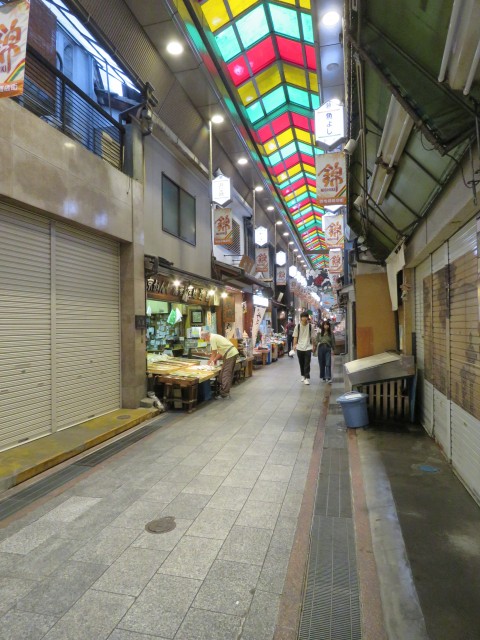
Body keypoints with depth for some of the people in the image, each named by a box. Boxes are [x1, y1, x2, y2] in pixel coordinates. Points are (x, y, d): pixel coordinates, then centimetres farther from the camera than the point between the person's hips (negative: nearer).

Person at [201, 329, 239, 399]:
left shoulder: (212, 338, -9)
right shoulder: (215, 336, 21)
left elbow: (214, 353, -7)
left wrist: (210, 361, 8)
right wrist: (214, 359, 21)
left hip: (230, 354, -10)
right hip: (233, 353, 10)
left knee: (226, 374, -7)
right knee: (229, 373, 14)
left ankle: (224, 394, -5)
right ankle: (226, 392, 21)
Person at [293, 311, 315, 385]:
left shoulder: (310, 326, 0)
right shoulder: (298, 326, 0)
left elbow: (312, 337, 4)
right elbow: (295, 337, 2)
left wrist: (313, 346, 3)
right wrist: (294, 345, -6)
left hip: (308, 347, -1)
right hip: (299, 347, 1)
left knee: (307, 364, -6)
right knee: (301, 363, 12)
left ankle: (307, 378, -6)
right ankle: (302, 375, 29)